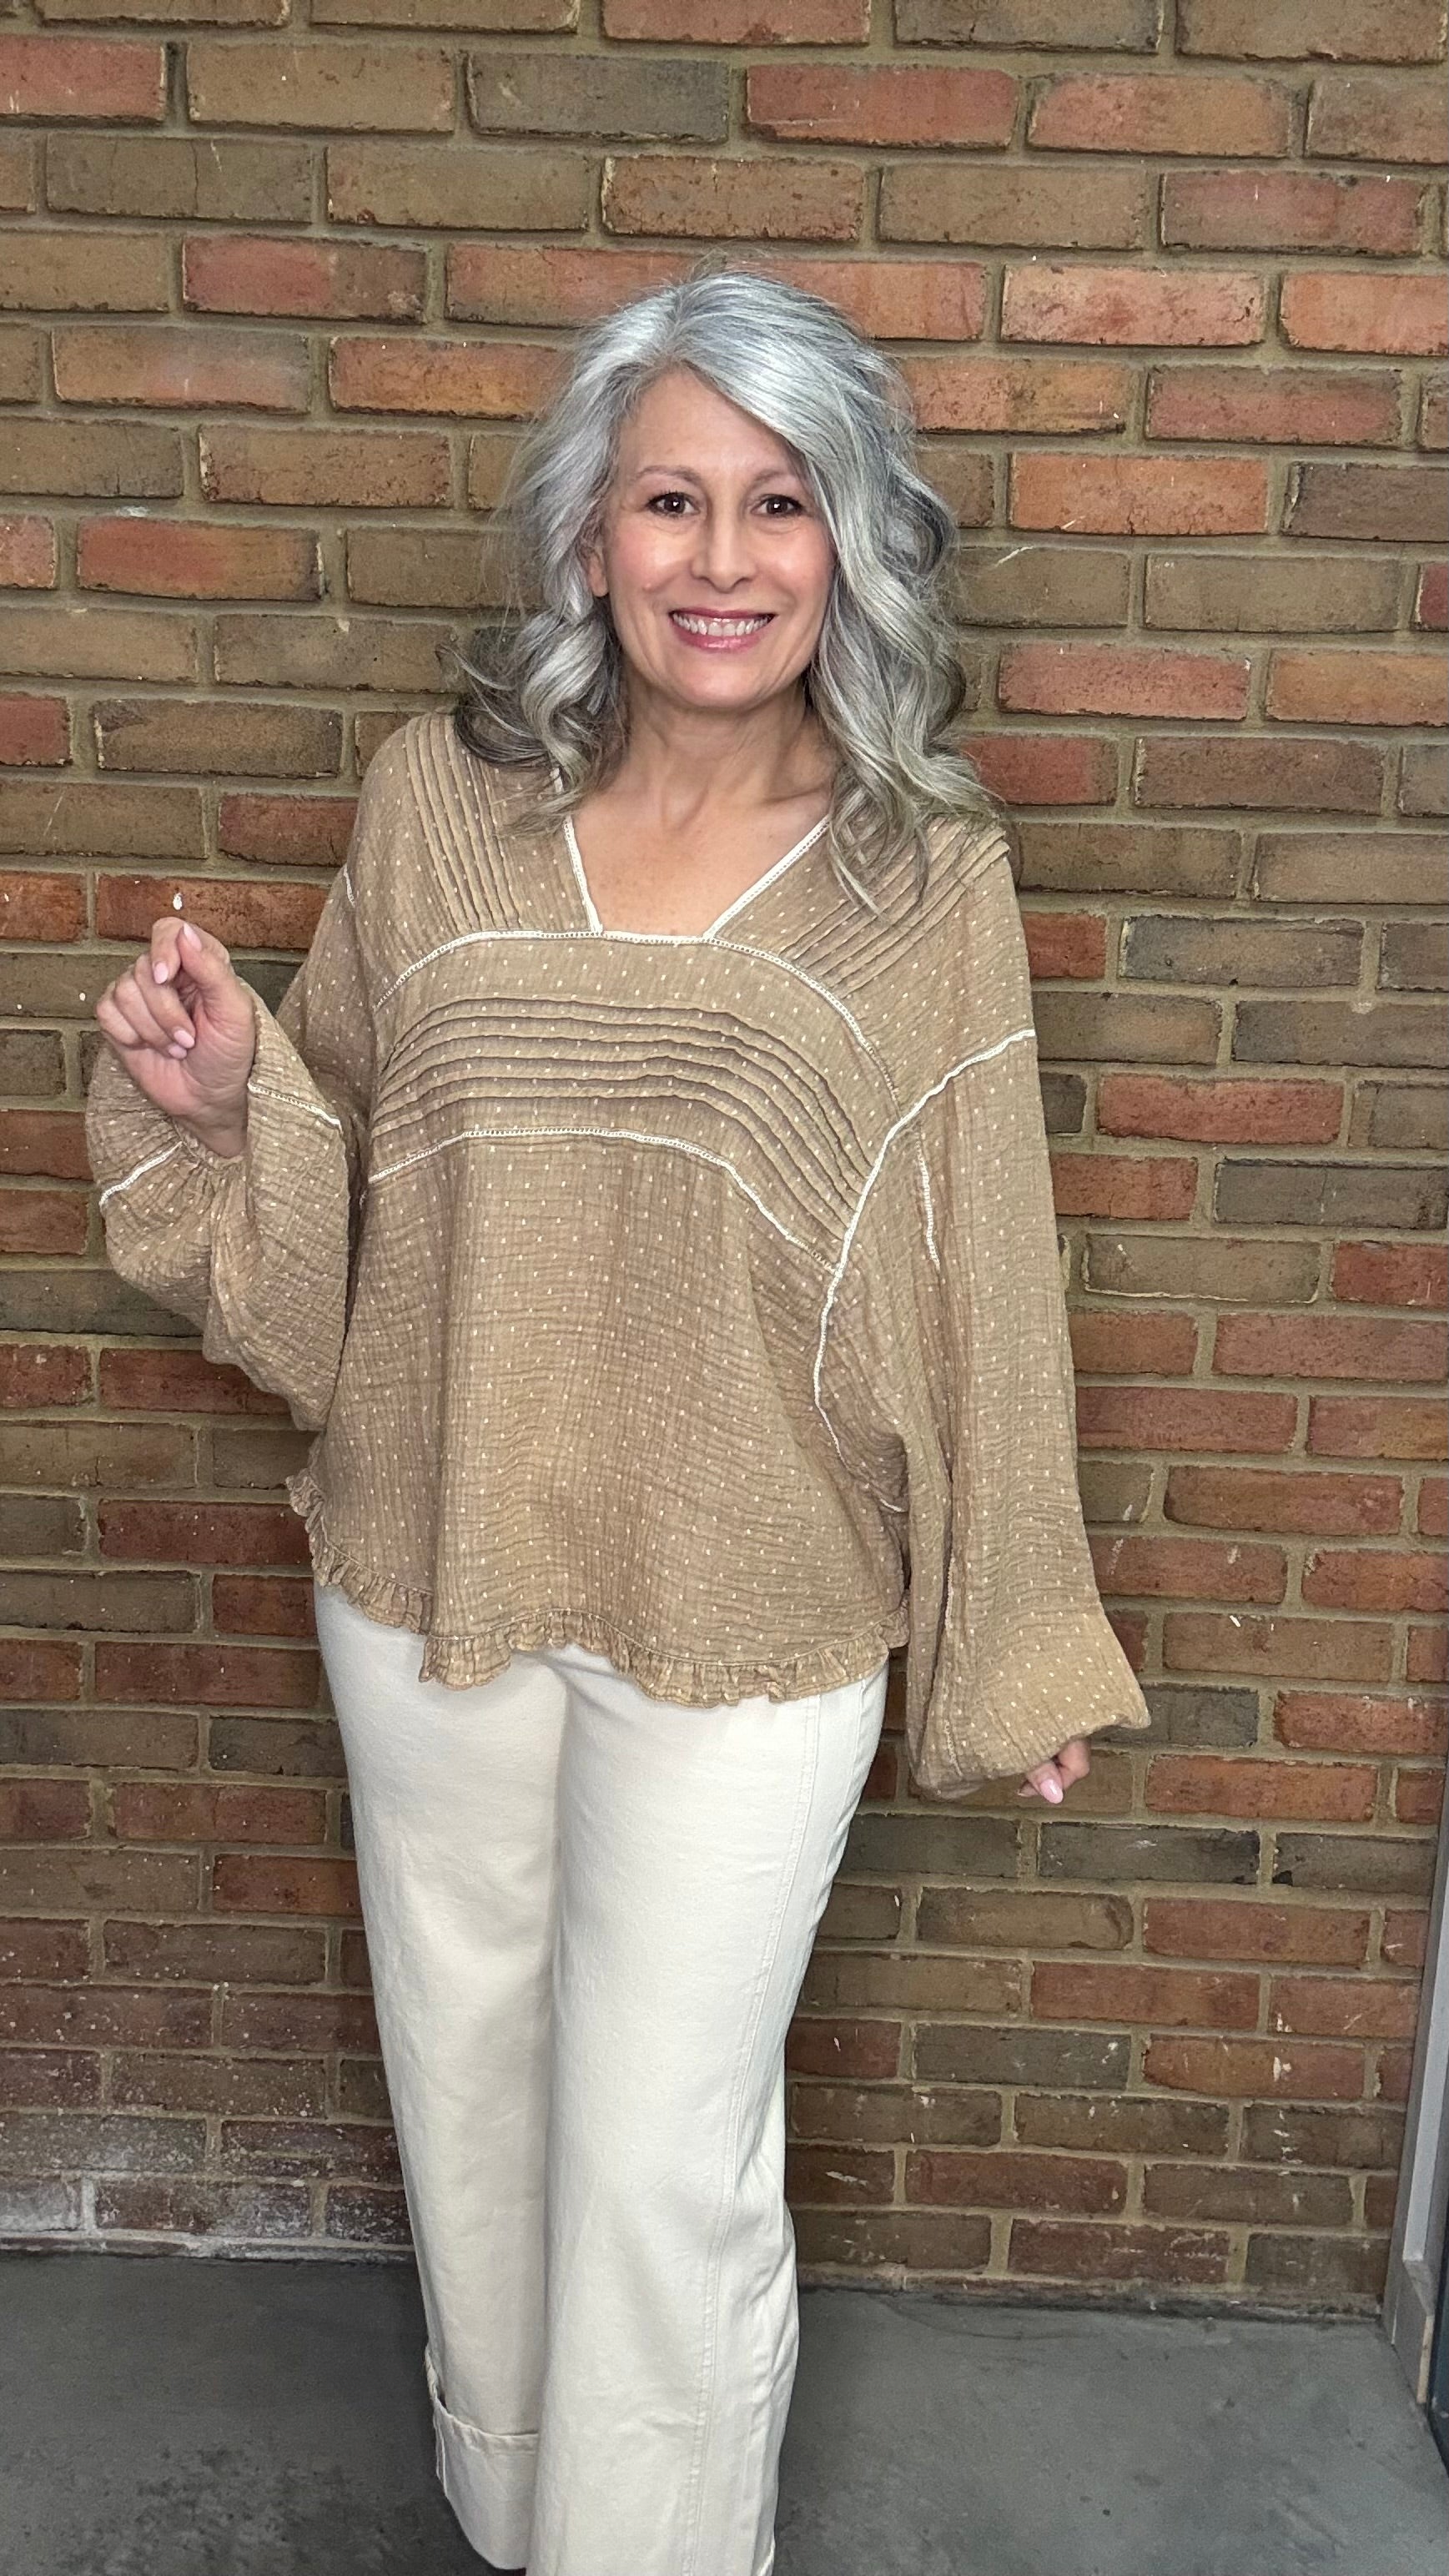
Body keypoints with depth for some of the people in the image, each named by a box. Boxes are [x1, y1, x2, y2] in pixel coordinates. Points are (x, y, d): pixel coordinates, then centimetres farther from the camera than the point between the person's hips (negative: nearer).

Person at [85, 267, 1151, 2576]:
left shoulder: (923, 870, -8)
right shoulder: (442, 797, -3)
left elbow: (970, 1271, -3)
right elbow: (330, 1185, 7)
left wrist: (1013, 1651, 2)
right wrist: (219, 1095, -14)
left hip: (749, 1621, -3)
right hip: (431, 1574, 4)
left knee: (665, 2158, 9)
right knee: (467, 2078, 22)